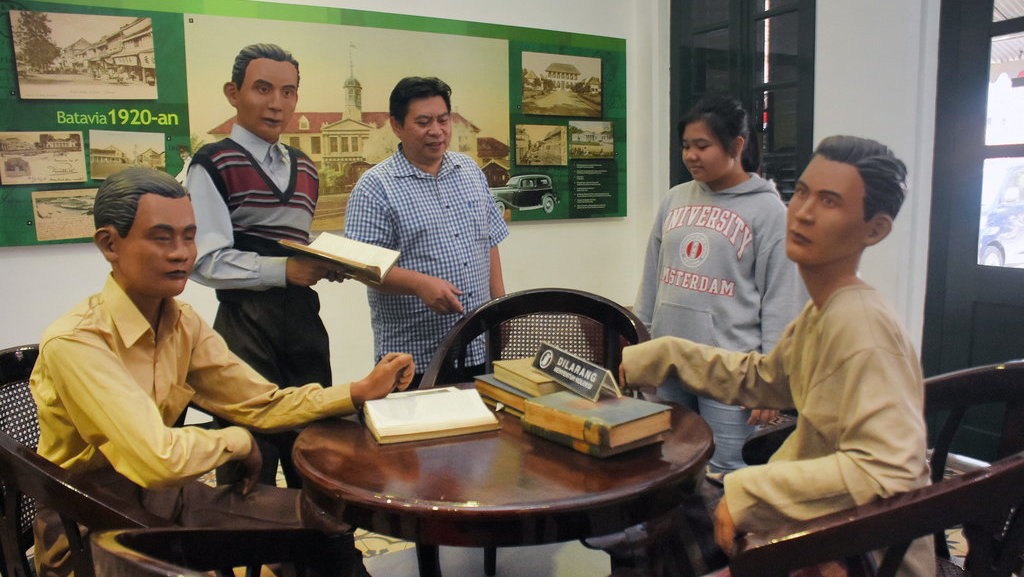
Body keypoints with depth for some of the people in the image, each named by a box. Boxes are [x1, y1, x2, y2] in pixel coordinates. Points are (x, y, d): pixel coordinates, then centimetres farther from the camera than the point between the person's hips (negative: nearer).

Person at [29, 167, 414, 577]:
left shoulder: (184, 324, -2)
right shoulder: (74, 342, -25)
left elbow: (262, 404, 1)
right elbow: (160, 460, -33)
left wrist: (362, 391, -11)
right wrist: (238, 442, -14)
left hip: (167, 496, 7)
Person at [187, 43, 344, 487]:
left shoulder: (304, 168, 15)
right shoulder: (213, 165, -6)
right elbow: (206, 262, -13)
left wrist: (327, 264, 4)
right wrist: (283, 270, -21)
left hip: (304, 318, 6)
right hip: (247, 322, -6)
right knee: (252, 458, 3)